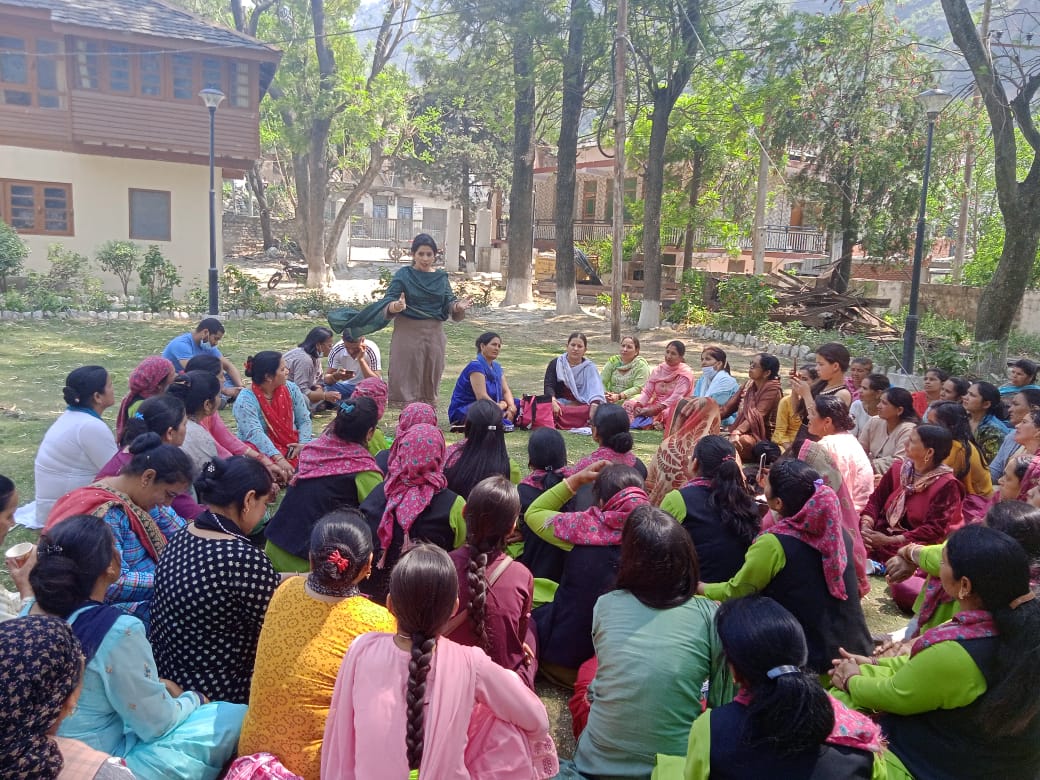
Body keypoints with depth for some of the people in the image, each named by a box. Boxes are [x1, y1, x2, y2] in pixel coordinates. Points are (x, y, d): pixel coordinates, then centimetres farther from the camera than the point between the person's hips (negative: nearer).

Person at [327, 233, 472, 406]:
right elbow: (388, 301, -9)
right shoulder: (403, 275, -2)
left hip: (433, 333, 3)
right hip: (408, 333, -3)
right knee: (406, 375, -2)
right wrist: (396, 307, -33)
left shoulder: (441, 277, 8)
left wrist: (459, 306, -20)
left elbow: (448, 303, 3)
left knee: (430, 376, 9)